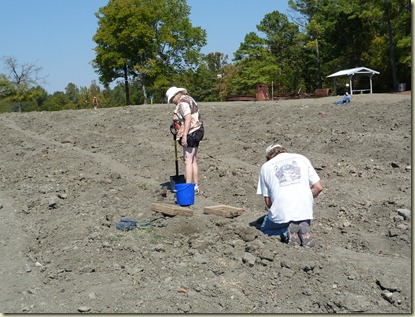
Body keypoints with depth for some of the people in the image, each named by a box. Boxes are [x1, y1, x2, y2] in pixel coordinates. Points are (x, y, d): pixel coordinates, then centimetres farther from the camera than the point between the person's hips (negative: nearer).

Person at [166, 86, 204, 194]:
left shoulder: (183, 102, -11)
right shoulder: (188, 99, 20)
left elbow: (188, 118, -22)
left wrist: (184, 135, -26)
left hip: (190, 133, -11)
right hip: (195, 132, 11)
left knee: (188, 160, -11)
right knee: (193, 160, 12)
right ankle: (195, 186, 15)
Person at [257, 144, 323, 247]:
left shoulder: (266, 166, 11)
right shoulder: (301, 158, 16)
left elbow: (268, 200, 6)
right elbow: (318, 187, 9)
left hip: (282, 213, -2)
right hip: (305, 211, 2)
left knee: (265, 229, 27)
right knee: (304, 223, 36)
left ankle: (286, 233, -3)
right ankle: (303, 229, 0)